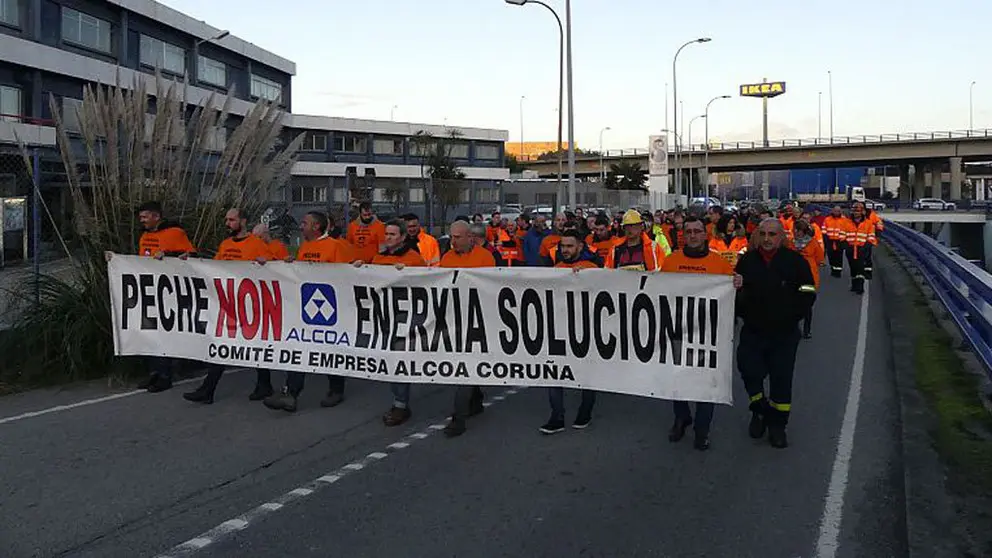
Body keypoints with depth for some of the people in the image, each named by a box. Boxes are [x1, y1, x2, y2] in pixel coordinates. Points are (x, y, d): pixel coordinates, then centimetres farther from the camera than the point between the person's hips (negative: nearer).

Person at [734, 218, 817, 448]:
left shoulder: (795, 261, -5)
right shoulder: (747, 260, 0)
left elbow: (808, 294, -3)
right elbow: (736, 291, 7)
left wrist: (790, 316, -7)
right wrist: (742, 311, -8)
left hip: (784, 334, -1)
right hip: (752, 331, 2)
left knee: (781, 379, 5)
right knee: (750, 372, 3)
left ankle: (777, 424, 21)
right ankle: (759, 410, 31)